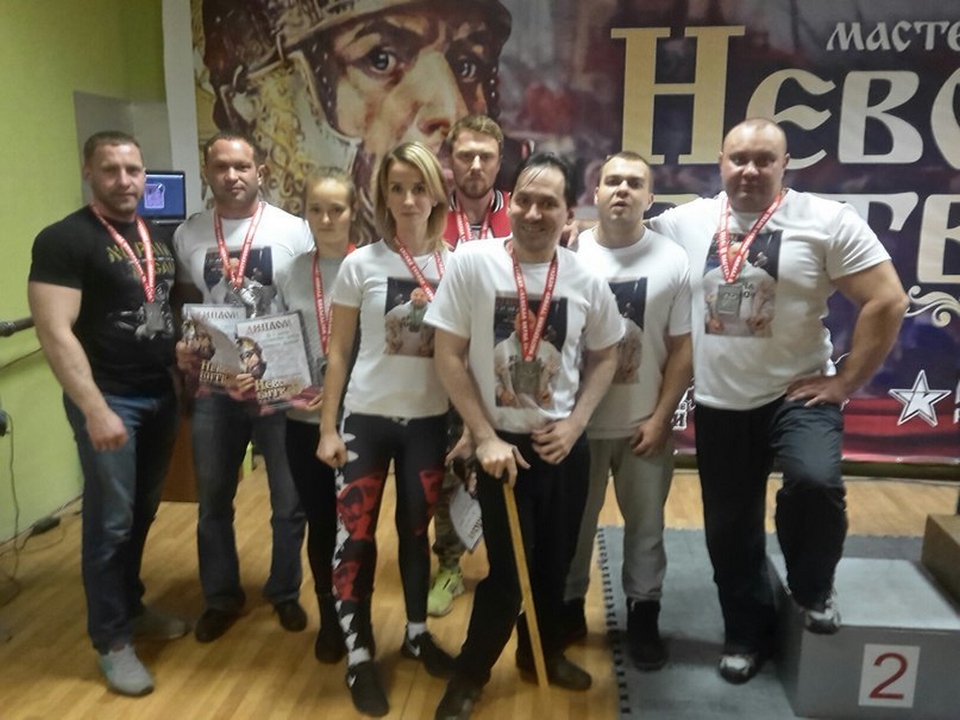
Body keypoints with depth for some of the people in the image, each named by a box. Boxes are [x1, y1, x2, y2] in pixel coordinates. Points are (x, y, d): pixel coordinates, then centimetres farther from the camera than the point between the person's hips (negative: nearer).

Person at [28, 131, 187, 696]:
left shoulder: (158, 238, 10)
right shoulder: (64, 240, -12)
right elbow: (55, 333, -19)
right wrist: (95, 410, -24)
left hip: (161, 394, 6)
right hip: (110, 399, -6)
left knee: (143, 512, 16)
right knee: (111, 520, 2)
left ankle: (132, 608, 34)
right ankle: (111, 640, 18)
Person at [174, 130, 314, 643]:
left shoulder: (292, 230, -5)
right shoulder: (188, 235, 4)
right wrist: (182, 345, -6)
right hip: (214, 387, 3)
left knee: (288, 499, 10)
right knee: (213, 499, 14)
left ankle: (285, 592, 31)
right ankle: (221, 596, 33)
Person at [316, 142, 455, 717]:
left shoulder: (455, 266, -3)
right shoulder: (361, 265, -6)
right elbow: (338, 352, -2)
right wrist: (327, 428, -4)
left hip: (429, 422, 1)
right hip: (367, 419, -1)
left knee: (416, 532, 15)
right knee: (355, 537, 3)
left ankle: (417, 633, 35)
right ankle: (359, 655, 20)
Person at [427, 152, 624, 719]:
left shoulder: (586, 279, -4)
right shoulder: (472, 262, -13)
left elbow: (605, 357, 8)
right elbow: (449, 355, -10)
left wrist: (574, 424, -5)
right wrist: (485, 437, -12)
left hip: (564, 444, 4)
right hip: (503, 444, -3)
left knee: (556, 560, 16)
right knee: (508, 567, 0)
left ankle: (543, 650, 42)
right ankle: (470, 673, 25)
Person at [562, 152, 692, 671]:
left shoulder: (672, 261, -3)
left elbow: (683, 347, -3)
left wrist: (660, 417, -7)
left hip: (644, 423, 0)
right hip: (577, 422, 0)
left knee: (645, 523, 13)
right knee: (573, 521, 13)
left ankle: (643, 613, 31)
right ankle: (569, 606, 32)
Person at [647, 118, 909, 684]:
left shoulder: (827, 221, -7)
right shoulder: (685, 222, 1)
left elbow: (887, 302, -9)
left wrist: (845, 382, -10)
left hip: (799, 394, -3)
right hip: (718, 405, 3)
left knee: (816, 483, -29)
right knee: (730, 529, 10)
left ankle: (813, 586, 5)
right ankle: (748, 631, 35)